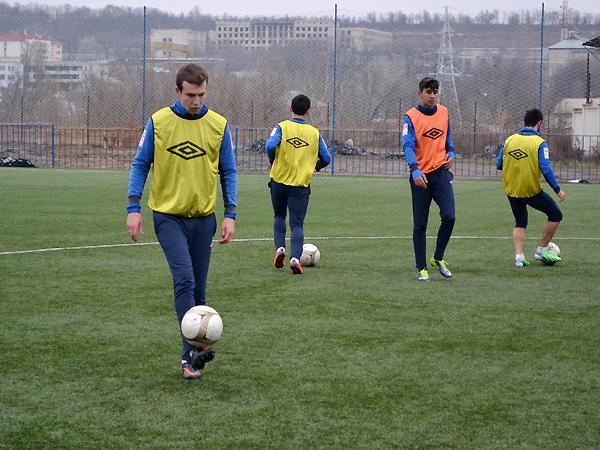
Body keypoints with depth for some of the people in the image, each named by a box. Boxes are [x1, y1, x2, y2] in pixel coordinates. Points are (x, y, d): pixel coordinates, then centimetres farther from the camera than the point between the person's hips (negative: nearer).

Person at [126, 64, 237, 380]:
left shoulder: (218, 125, 1)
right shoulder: (158, 122, -3)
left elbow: (228, 172, 7)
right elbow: (140, 165, 2)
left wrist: (230, 215, -1)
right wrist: (134, 208, -6)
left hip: (203, 217, 2)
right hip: (168, 215, -2)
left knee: (197, 289, 6)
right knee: (184, 279, -19)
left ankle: (191, 357, 14)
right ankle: (192, 352, -23)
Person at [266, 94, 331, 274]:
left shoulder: (282, 127, -4)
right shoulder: (314, 133, 1)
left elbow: (270, 146, -21)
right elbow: (326, 158, 4)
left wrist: (272, 161, 0)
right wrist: (314, 167, 25)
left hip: (279, 180, 0)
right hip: (301, 185, 0)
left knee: (279, 217, 23)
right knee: (297, 224, 0)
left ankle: (280, 248, 4)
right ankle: (295, 258, -19)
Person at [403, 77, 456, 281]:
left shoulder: (443, 112, 8)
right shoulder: (411, 117, -7)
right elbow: (408, 146, -17)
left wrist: (451, 153, 3)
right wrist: (415, 170, -32)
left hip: (441, 172, 3)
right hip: (421, 176, -3)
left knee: (449, 217, -11)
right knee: (420, 225, 2)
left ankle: (438, 258, 9)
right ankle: (422, 268, 10)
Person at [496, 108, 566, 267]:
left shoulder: (509, 140, 0)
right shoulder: (540, 143, -12)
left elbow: (499, 165, 4)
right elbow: (546, 170, -18)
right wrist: (558, 190, -9)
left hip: (511, 191, 5)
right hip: (532, 191, -5)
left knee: (520, 223, 21)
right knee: (555, 215, 14)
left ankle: (519, 257, 8)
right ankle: (542, 250, 16)